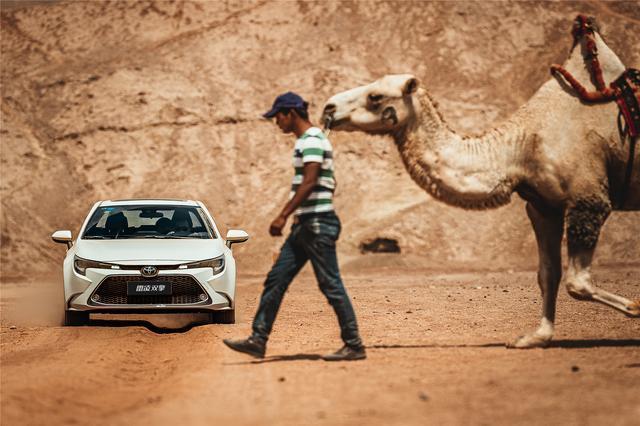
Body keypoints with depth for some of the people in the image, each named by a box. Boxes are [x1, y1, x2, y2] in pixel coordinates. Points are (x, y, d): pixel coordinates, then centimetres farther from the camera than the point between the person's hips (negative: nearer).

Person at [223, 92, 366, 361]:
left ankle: (354, 346, 1)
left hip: (318, 223, -10)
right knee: (276, 280, 7)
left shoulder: (312, 140, -13)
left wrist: (284, 215, -25)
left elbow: (309, 182, -23)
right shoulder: (307, 141, 17)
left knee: (330, 285, -5)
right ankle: (258, 341, 8)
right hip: (305, 225, 10)